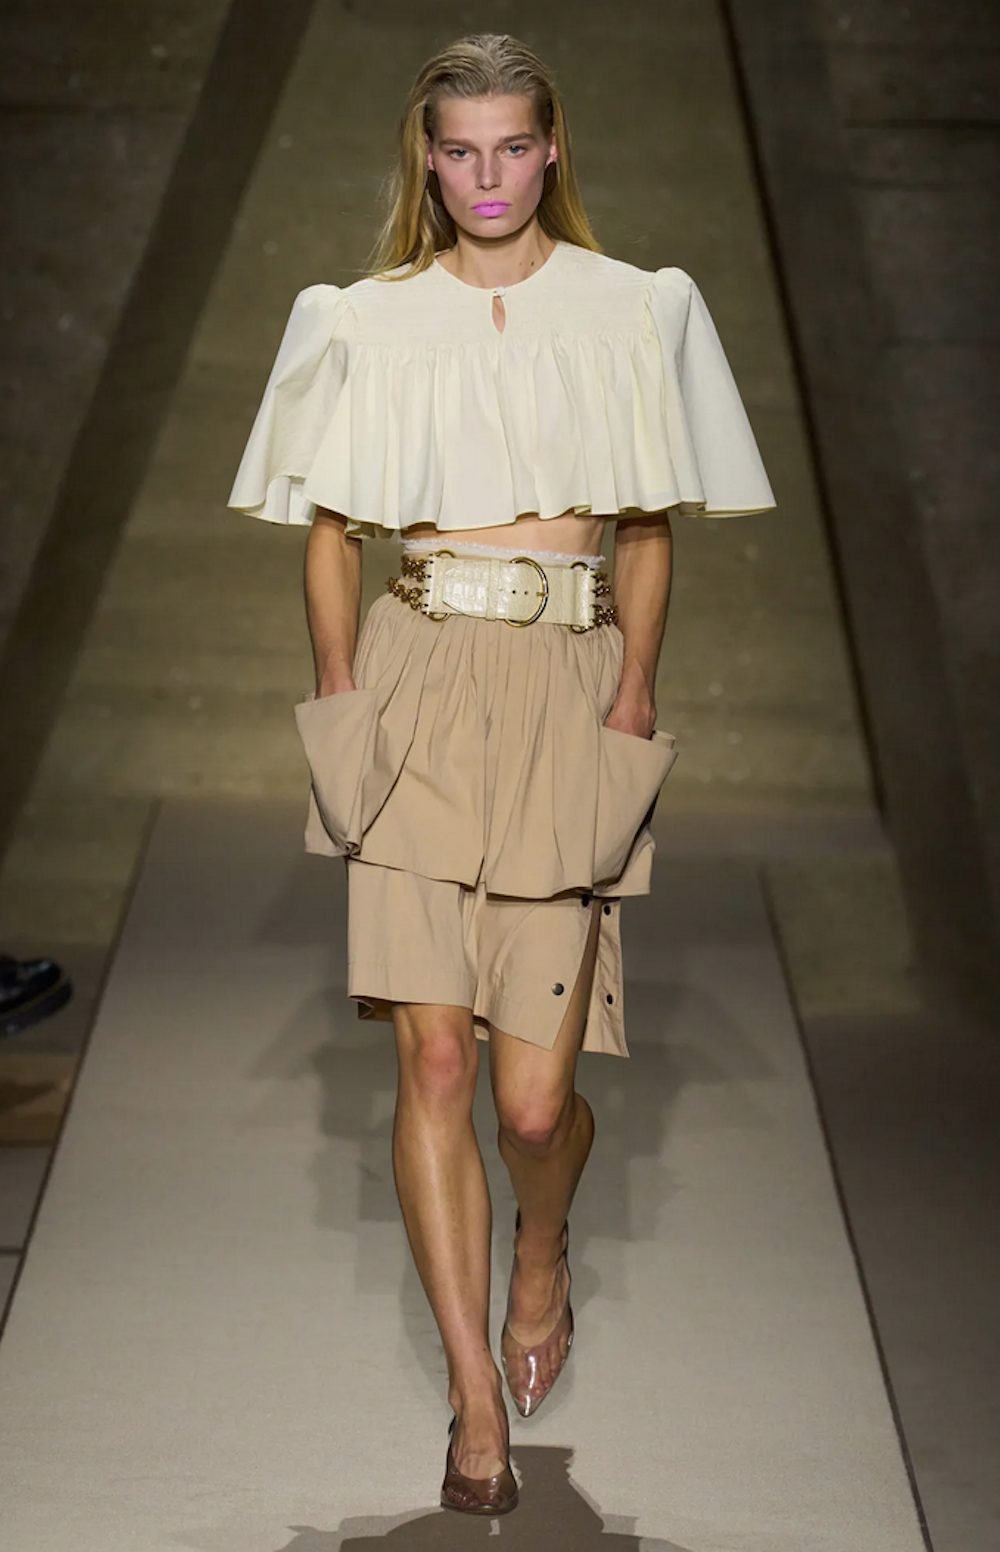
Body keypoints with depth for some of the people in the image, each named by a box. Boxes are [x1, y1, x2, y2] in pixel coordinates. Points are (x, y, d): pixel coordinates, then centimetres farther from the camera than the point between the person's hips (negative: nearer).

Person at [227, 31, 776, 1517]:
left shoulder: (631, 311, 7)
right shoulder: (370, 322, 9)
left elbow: (648, 533, 8)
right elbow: (329, 534, 11)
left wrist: (634, 698, -3)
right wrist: (342, 700, 1)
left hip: (564, 690, -1)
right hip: (417, 686, 1)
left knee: (533, 1094, -4)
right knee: (434, 1057, -5)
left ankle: (543, 1252, 33)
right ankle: (475, 1390, 7)